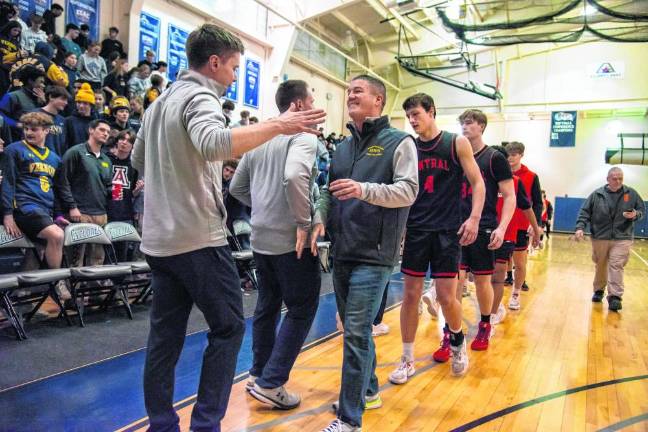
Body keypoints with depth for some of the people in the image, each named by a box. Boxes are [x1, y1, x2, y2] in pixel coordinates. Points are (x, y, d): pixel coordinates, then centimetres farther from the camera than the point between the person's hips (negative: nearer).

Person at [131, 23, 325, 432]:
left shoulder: (160, 102, 18)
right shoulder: (199, 97, -11)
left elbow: (139, 160, 28)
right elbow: (213, 143, -34)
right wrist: (277, 126, -33)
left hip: (160, 238, 9)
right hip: (198, 239, -9)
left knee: (165, 335, 12)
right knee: (228, 327, 3)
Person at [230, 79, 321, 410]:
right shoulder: (303, 136, -11)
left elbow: (236, 188, 13)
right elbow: (293, 177, -31)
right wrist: (304, 222, -21)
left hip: (261, 238, 8)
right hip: (291, 240, -8)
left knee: (267, 306, 18)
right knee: (301, 310, 5)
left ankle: (258, 374, 29)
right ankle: (271, 383, 6)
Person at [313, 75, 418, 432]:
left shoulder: (398, 142, -1)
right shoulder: (342, 146, 17)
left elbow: (408, 190, -12)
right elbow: (328, 191, 17)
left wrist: (365, 190, -26)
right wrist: (319, 218, -1)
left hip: (374, 255, -7)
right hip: (342, 252, 7)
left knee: (356, 332, -7)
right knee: (353, 328, 16)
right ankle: (367, 389, 36)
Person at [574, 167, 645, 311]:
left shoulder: (631, 194, 4)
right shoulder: (597, 194, 1)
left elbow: (642, 210, 12)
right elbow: (584, 212, 0)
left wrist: (635, 215, -11)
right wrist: (580, 227, -13)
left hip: (622, 238, -1)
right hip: (600, 237, 1)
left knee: (616, 266, -9)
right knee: (600, 266, 13)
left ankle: (615, 297, -7)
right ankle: (599, 290, 31)